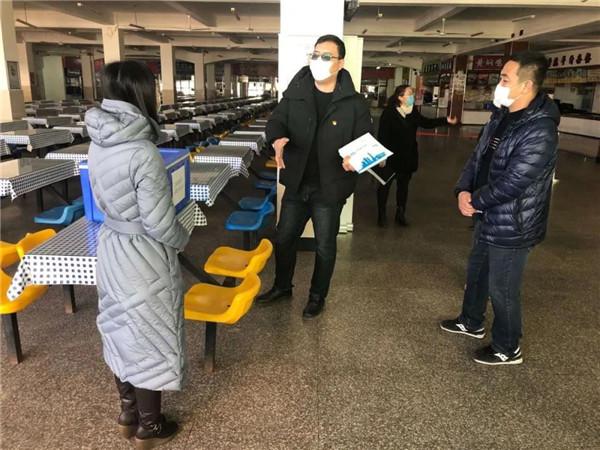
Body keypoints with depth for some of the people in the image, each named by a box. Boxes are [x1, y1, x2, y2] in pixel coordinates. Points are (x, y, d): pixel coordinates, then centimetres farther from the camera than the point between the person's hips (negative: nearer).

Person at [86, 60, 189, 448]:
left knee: (123, 332, 22)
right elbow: (159, 224, -23)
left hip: (110, 247, 8)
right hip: (144, 258, -8)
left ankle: (128, 414, 42)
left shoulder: (99, 143, -1)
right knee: (150, 339, 11)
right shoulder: (143, 152, -26)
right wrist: (182, 239, -3)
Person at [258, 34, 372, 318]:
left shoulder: (355, 103, -8)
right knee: (284, 238, 17)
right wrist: (277, 139, -22)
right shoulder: (295, 93, 0)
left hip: (329, 188, -3)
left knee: (325, 246, 12)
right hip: (297, 184, 4)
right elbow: (277, 119, 2)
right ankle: (282, 287, 42)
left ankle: (317, 296, 35)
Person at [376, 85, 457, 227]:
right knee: (385, 185, 5)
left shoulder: (413, 112, 4)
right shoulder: (389, 112, -15)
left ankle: (400, 214, 27)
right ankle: (382, 215, 17)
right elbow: (382, 135, -17)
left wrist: (446, 120, 4)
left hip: (408, 157, 6)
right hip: (391, 156, -6)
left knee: (403, 185, 14)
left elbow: (426, 123, 13)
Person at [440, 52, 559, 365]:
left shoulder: (540, 131, -25)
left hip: (511, 225, -9)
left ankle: (507, 349, 27)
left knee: (502, 289, 5)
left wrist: (474, 201, -15)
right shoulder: (501, 117, 5)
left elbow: (512, 183, -28)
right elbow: (478, 157, 7)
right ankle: (471, 322, 47)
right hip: (488, 217, 9)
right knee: (476, 272, 24)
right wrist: (463, 190, -10)